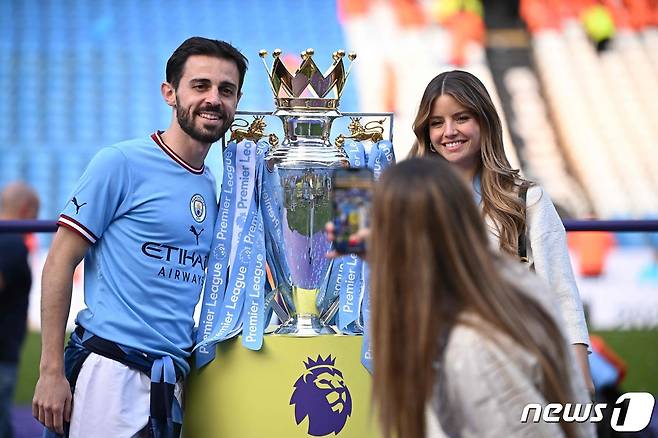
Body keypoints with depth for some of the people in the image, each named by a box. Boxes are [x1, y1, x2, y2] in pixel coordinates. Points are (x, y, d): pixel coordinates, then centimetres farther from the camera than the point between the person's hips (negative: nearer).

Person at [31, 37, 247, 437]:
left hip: (172, 382, 6)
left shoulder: (213, 188, 14)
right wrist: (51, 371, -12)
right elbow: (60, 263, -7)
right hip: (112, 371, -6)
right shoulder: (122, 163, -5)